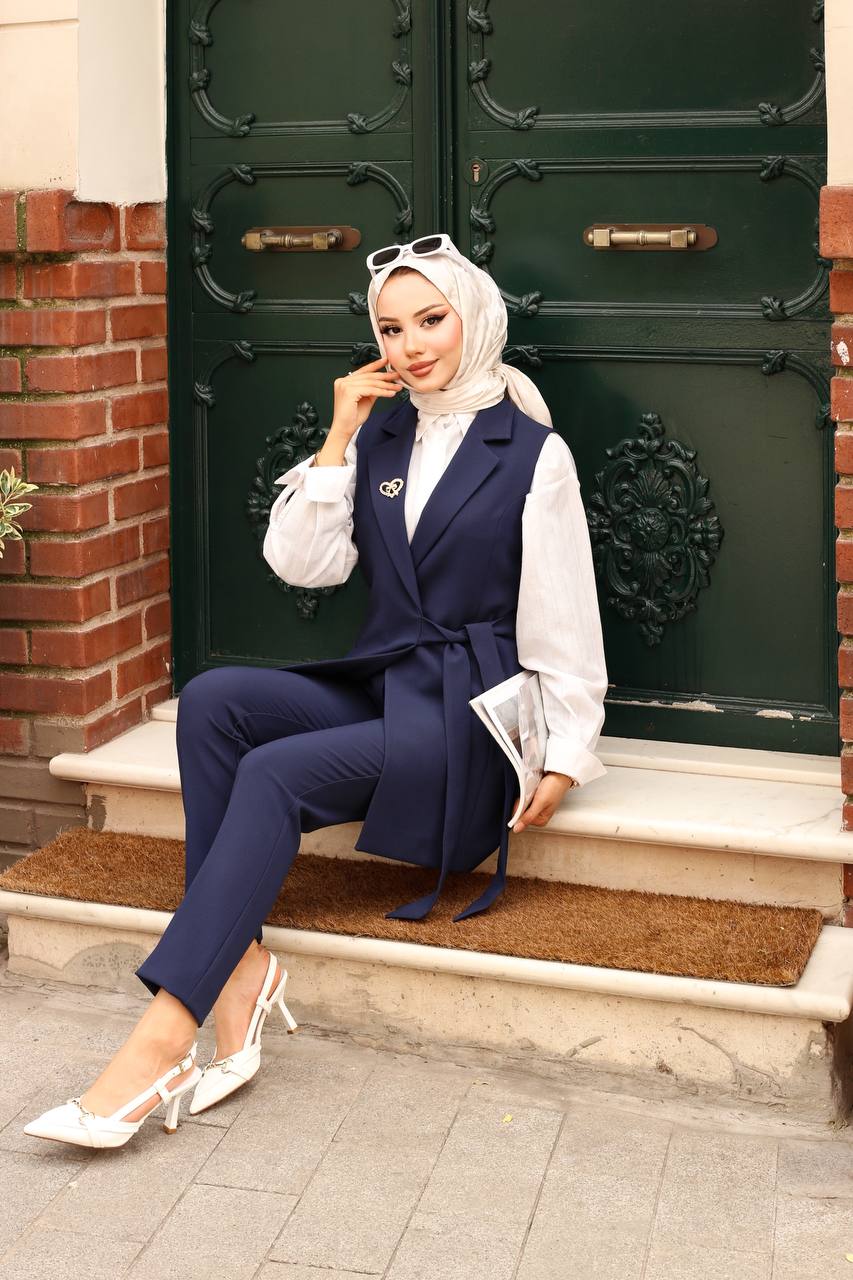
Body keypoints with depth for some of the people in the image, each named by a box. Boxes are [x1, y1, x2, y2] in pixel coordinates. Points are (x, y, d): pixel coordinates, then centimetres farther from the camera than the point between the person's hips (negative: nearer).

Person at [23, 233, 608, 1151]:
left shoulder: (533, 453, -2)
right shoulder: (380, 436, 13)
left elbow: (564, 621, -3)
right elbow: (301, 561, 5)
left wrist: (565, 755, -8)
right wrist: (340, 438, -1)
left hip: (472, 709, -5)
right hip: (380, 686, 6)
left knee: (275, 774, -28)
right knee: (211, 700, -23)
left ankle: (162, 1040, -31)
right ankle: (238, 964, -25)